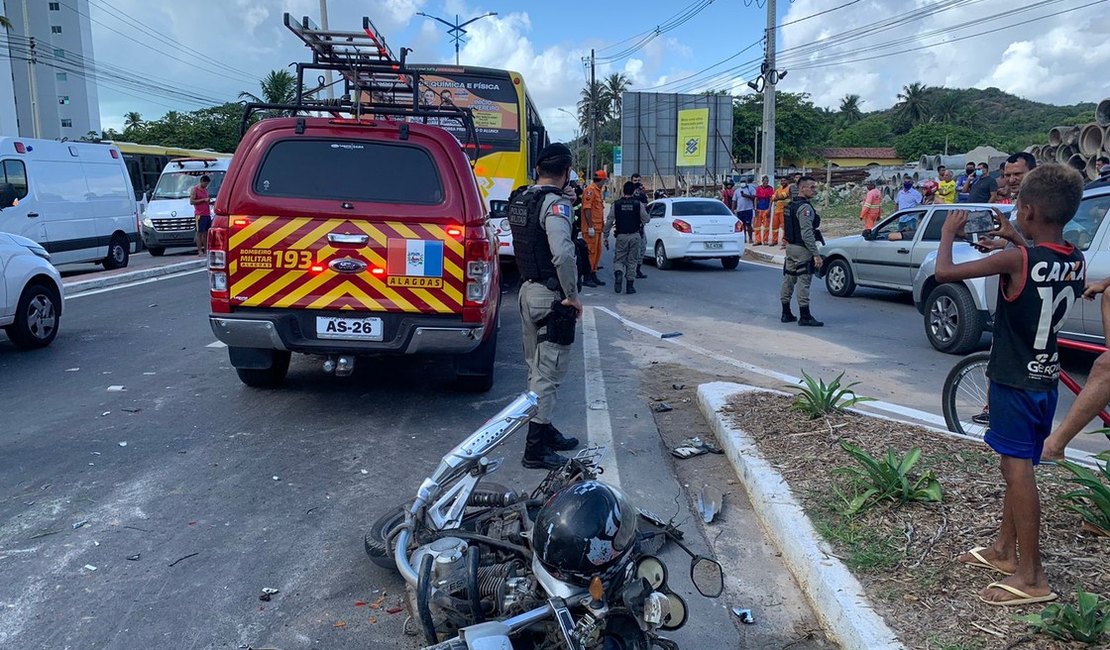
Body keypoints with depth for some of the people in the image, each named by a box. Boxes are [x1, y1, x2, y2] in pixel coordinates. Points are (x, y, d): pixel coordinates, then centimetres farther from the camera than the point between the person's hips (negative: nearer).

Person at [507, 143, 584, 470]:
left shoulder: (520, 200, 10)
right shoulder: (556, 203, -17)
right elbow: (563, 253, -30)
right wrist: (572, 295, -19)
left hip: (528, 289, 9)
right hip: (551, 296, -9)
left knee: (537, 368, 18)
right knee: (549, 372, -3)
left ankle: (544, 430, 31)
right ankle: (535, 448, 1)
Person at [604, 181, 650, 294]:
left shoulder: (616, 204, -2)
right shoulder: (639, 204, -4)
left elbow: (609, 221, -1)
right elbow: (645, 220, 1)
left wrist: (606, 237, 6)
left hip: (621, 236, 0)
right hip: (635, 236, 0)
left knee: (619, 259, 10)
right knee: (632, 261, 9)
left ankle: (618, 273, -21)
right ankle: (630, 286, 9)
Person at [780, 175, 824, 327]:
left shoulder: (791, 205, 13)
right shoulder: (805, 207, -16)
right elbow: (807, 233, -22)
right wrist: (816, 254, -21)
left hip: (790, 246, 10)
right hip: (802, 249, -10)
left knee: (788, 279, 11)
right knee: (803, 282, -7)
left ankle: (786, 314, 18)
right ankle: (805, 317, -5)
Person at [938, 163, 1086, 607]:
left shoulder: (1017, 259, -20)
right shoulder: (1076, 263, 2)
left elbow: (944, 271, -18)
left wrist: (949, 233, 0)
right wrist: (1015, 239, 22)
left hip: (1014, 381, -8)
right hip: (1046, 379, 8)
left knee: (1017, 468, -4)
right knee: (1018, 465, 17)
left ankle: (1031, 577, 0)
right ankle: (1004, 549, 31)